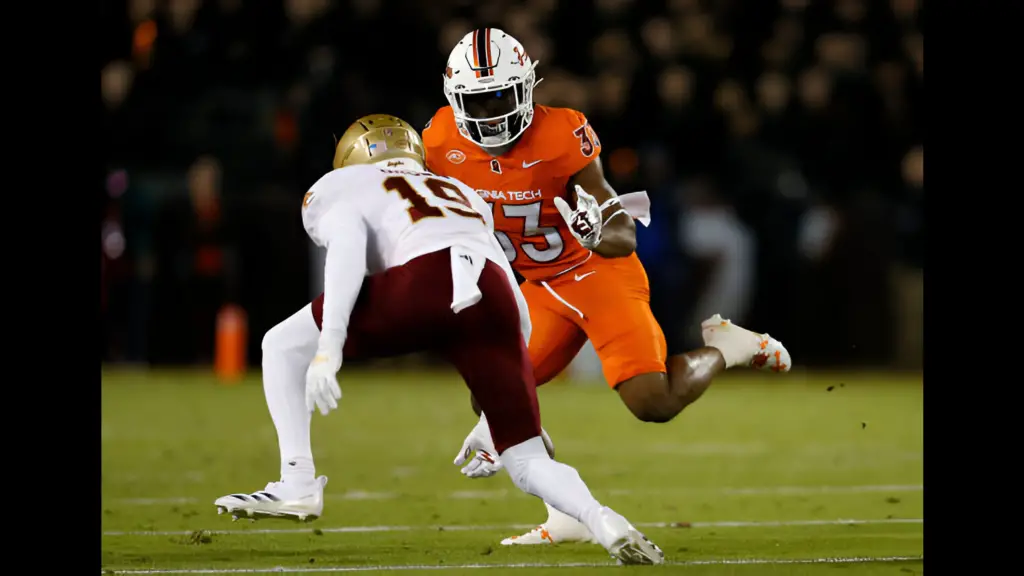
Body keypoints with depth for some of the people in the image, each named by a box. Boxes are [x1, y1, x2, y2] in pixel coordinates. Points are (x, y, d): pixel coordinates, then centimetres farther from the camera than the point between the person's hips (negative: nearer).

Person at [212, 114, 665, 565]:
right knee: (527, 463, 14)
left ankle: (298, 483, 6)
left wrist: (329, 346, -8)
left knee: (283, 345, 16)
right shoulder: (463, 195, 42)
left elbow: (347, 251, 1)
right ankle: (605, 523, -13)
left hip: (427, 281, -4)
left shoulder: (341, 191, 26)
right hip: (493, 296, 4)